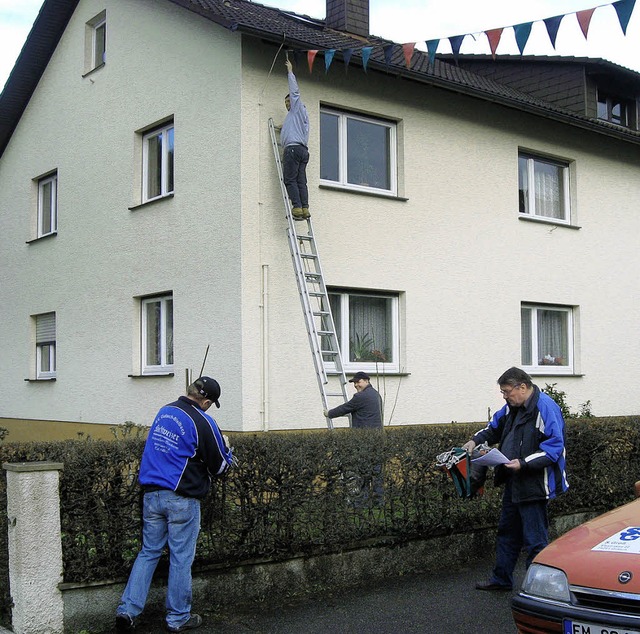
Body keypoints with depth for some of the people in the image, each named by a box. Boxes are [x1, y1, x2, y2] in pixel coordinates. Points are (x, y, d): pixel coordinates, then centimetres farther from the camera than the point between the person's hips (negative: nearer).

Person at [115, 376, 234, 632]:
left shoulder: (164, 411, 9)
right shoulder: (203, 422, -11)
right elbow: (219, 467, -3)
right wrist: (225, 447, 18)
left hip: (152, 494, 6)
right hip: (182, 498, -6)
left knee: (148, 552, 14)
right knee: (181, 559, 5)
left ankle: (128, 609, 8)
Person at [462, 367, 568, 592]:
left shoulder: (545, 407, -19)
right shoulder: (512, 407, 8)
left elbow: (553, 449, -22)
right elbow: (495, 427, 25)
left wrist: (524, 463, -27)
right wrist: (476, 440, 9)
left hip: (534, 485, -10)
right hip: (513, 483, 10)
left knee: (535, 539, -1)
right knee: (507, 532, 20)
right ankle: (501, 579, 34)